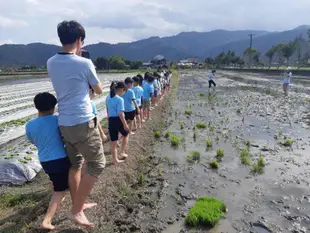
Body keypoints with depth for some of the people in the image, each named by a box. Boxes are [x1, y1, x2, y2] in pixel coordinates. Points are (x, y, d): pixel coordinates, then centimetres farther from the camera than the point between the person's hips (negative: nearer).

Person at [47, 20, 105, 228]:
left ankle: (78, 204, 35)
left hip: (64, 123, 7)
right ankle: (77, 211, 12)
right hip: (83, 123, -7)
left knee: (75, 164, 20)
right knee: (97, 166, 7)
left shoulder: (51, 63, 4)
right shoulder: (84, 63, -14)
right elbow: (99, 90, 1)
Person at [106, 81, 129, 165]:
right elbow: (120, 114, -21)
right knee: (126, 134, 24)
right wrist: (125, 124, -15)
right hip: (118, 120, -6)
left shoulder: (108, 98, 7)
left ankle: (115, 160, 22)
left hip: (111, 121, 6)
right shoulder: (120, 99, -17)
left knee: (113, 141, 12)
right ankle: (122, 152, 24)